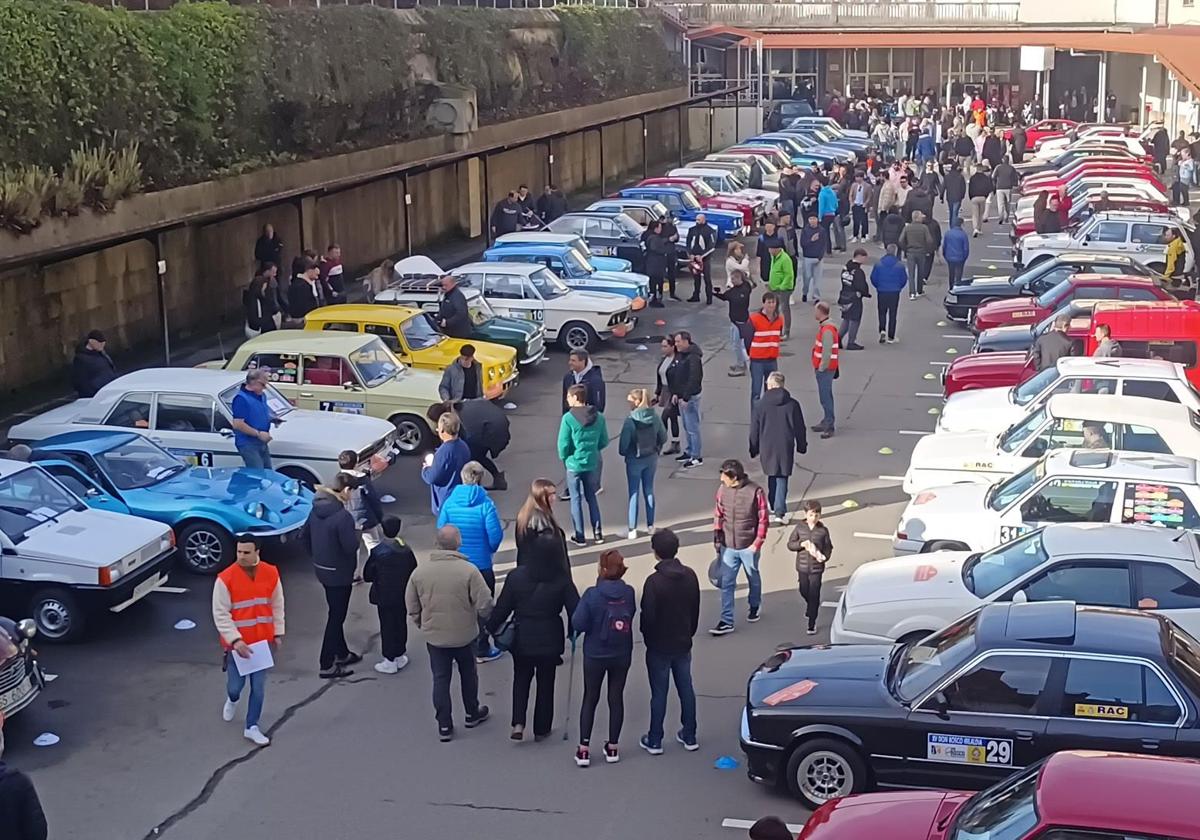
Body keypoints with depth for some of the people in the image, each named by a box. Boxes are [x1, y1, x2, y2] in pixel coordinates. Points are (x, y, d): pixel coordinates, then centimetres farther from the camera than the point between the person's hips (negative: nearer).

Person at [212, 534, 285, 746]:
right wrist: (235, 640, -20)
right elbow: (220, 614, -13)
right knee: (236, 684, 7)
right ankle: (232, 700, 43)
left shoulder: (271, 573, -4)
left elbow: (277, 605, 9)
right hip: (237, 642, -2)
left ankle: (252, 727, 20)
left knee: (259, 687, 6)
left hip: (263, 640, 2)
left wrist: (278, 633, 7)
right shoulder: (225, 578, -15)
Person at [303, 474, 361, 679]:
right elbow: (351, 546, -25)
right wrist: (354, 535, -5)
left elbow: (304, 537, 9)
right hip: (339, 573, -8)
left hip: (322, 569, 8)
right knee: (336, 617, 4)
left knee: (336, 613, 23)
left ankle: (342, 653, 38)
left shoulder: (316, 509, 0)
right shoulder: (343, 516, -26)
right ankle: (327, 666, 10)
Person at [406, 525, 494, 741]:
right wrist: (481, 618, 3)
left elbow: (412, 607, -1)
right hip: (465, 635, -1)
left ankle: (444, 726, 15)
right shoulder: (468, 570, -20)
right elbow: (484, 604, -19)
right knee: (468, 673, 21)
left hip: (434, 637, 2)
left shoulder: (420, 571, -10)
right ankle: (472, 714, 36)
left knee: (440, 679, 12)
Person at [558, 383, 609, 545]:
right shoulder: (598, 416, -3)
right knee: (591, 497, 18)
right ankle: (598, 533, 19)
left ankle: (579, 536, 13)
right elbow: (604, 441, 3)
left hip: (574, 464, -4)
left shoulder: (568, 418, -16)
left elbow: (563, 444, -13)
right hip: (592, 463, 4)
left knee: (576, 499, 8)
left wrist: (563, 458, 6)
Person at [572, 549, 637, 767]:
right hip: (622, 655, 2)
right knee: (616, 698, 14)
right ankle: (612, 748, 21)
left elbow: (577, 624, -20)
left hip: (595, 655, -2)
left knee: (590, 699, 12)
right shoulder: (629, 593, -10)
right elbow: (631, 615, 3)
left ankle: (584, 749, 13)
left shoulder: (592, 594, -21)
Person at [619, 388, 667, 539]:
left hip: (635, 460, -5)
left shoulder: (631, 420, -23)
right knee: (649, 491, 18)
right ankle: (650, 524, 27)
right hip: (651, 459, 5)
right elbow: (663, 437, 3)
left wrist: (623, 453, 3)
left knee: (633, 494, 5)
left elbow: (624, 443, -18)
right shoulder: (655, 418, -7)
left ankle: (632, 529, 8)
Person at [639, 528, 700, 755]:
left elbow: (648, 617, -18)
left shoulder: (654, 581, -22)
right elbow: (696, 610, 6)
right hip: (683, 643, 5)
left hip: (659, 646, -5)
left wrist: (647, 638, 1)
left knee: (659, 693, 5)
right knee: (686, 689, 15)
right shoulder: (690, 576, -4)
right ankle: (689, 737, 24)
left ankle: (654, 741, 14)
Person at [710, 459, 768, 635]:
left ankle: (755, 606, 45)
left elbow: (763, 519, -11)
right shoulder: (722, 489, -6)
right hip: (728, 546, 3)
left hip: (748, 546, -3)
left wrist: (757, 543, -13)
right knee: (726, 584, 0)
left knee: (753, 579, 19)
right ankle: (726, 622, 4)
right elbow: (718, 514, 5)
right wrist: (716, 536, 2)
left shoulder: (755, 492, -18)